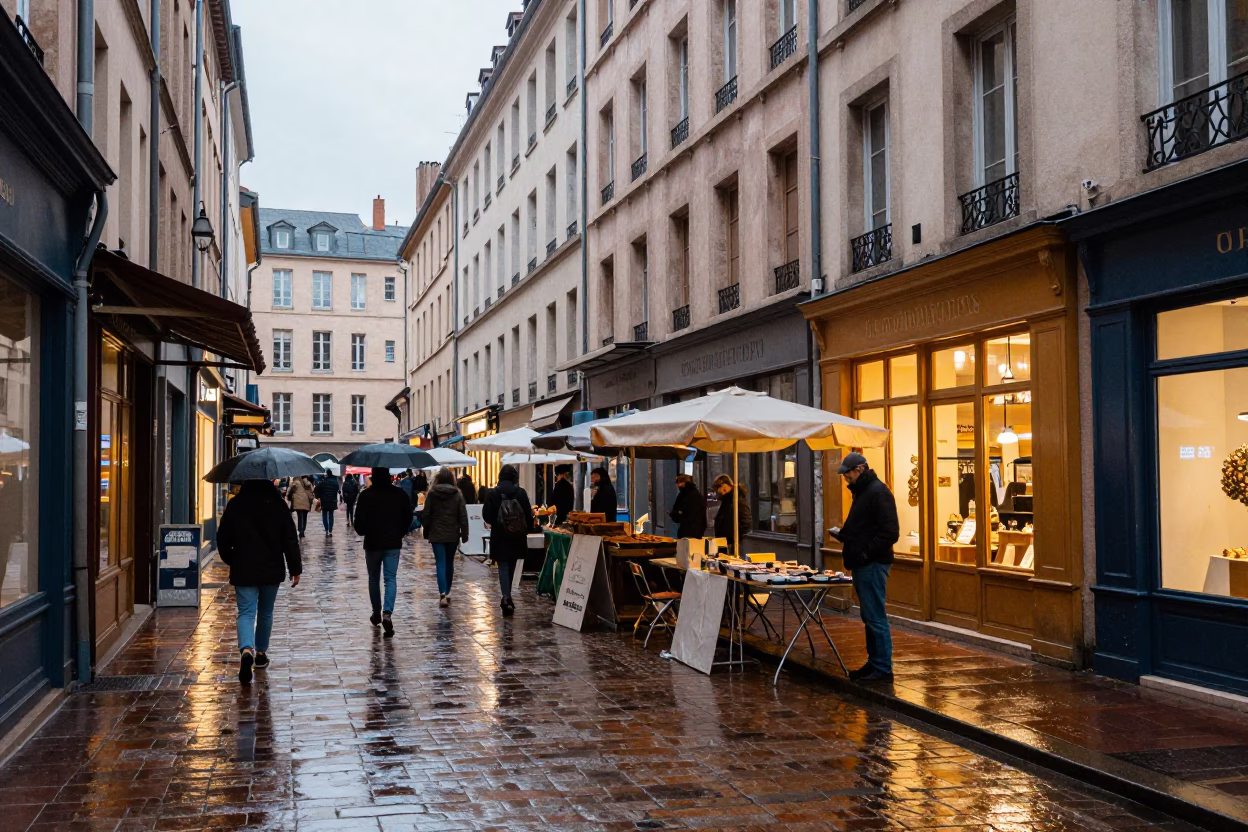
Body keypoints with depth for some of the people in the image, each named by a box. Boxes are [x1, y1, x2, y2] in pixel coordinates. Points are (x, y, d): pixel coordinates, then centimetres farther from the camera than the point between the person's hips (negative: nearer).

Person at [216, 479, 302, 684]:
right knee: (265, 613, 17)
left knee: (246, 613, -3)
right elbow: (290, 539, -5)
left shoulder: (235, 506, -5)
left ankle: (246, 650, -27)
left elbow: (222, 539, 2)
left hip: (243, 571, -1)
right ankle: (261, 653, 28)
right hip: (272, 570, 1)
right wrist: (295, 569, 2)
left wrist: (230, 561, 20)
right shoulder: (278, 505, -5)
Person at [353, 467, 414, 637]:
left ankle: (377, 613, 26)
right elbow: (408, 517, 4)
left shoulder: (366, 495, -10)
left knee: (374, 579, 16)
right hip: (393, 543, 1)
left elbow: (359, 521, -11)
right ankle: (387, 613, -19)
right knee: (391, 579, 0)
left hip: (372, 542, -1)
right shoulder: (400, 494, -2)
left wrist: (363, 532, 11)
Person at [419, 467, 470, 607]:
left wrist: (426, 533, 9)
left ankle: (443, 593, -18)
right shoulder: (457, 494, -1)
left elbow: (426, 515, -1)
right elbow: (463, 516, -3)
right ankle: (447, 592, 23)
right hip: (453, 534, 2)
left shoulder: (432, 494, -3)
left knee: (441, 564, -4)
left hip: (437, 534, -2)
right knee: (449, 563, 15)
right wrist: (464, 534, 3)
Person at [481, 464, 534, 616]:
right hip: (517, 536, 2)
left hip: (499, 537, -2)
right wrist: (529, 528, 13)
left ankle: (506, 598, -16)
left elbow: (486, 515, -6)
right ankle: (507, 597, 27)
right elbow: (528, 514, -4)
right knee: (511, 566, 17)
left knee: (503, 566, 1)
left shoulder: (493, 493, -7)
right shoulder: (521, 493, -5)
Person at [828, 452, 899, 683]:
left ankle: (883, 669, -1)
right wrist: (841, 534, 10)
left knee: (875, 617, -7)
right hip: (863, 565, 10)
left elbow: (889, 532, -21)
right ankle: (874, 663, 22)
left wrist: (867, 552, -21)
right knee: (869, 616, 14)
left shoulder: (878, 492, -15)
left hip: (873, 565, -10)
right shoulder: (862, 491, 17)